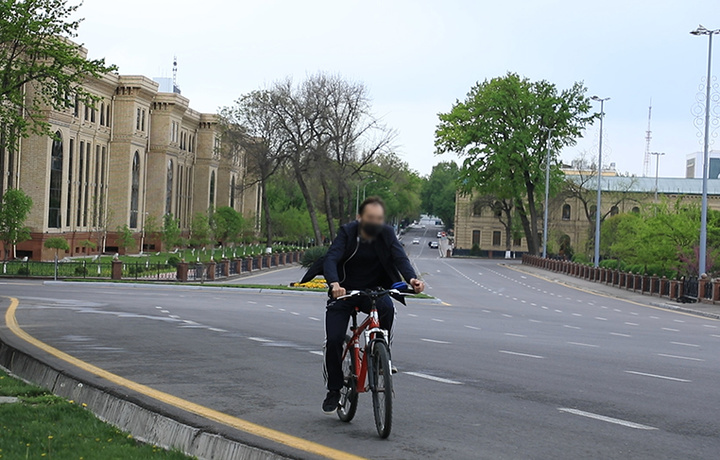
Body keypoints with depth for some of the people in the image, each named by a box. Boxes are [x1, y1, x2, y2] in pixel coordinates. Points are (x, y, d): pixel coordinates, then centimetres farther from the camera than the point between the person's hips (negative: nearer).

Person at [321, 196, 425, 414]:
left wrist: (412, 278, -42)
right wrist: (334, 283, -47)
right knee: (333, 340, -11)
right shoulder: (347, 232, -13)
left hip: (373, 290, 1)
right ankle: (334, 390, 9)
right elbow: (331, 259, -26)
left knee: (386, 308, -34)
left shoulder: (387, 234, -7)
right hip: (344, 291, -1)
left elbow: (400, 257, -20)